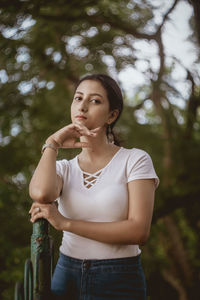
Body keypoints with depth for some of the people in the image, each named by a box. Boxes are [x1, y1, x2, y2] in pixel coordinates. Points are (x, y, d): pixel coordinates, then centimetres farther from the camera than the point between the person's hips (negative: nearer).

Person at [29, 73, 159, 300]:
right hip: (66, 277, 3)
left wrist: (65, 223, -18)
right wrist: (52, 144, -5)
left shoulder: (135, 160, -6)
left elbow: (139, 231, -17)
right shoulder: (64, 168, 5)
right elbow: (40, 194, -19)